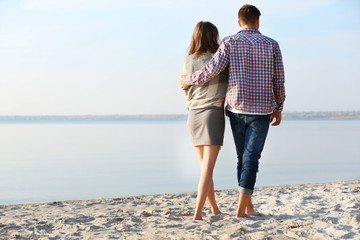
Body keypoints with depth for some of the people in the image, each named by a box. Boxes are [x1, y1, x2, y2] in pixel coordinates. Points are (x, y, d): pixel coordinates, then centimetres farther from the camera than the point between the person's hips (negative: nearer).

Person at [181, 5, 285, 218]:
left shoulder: (230, 43, -2)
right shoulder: (272, 44, 2)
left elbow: (211, 71, -13)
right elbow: (279, 81, 4)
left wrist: (188, 80, 5)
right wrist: (279, 108, 16)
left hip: (236, 108, 1)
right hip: (262, 110, -1)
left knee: (244, 158, 15)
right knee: (251, 159, -2)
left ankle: (249, 206, 19)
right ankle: (241, 208, -8)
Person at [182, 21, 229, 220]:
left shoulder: (188, 62, 5)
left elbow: (187, 91, 11)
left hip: (193, 115, 5)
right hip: (213, 114, -5)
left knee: (204, 166, 14)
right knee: (208, 167, -7)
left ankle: (215, 210, 24)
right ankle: (198, 212, -18)